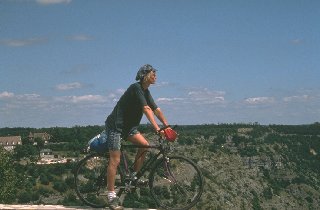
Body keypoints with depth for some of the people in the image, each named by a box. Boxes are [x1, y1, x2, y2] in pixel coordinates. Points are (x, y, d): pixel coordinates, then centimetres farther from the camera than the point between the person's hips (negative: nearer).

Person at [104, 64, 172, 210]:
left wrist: (167, 126, -1)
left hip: (128, 126, 9)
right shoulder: (136, 88, -19)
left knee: (144, 144, -11)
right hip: (115, 125, -9)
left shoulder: (145, 91, 8)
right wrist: (156, 128, -35)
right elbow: (146, 109, -28)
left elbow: (156, 109, 7)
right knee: (115, 160, -10)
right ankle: (111, 195, -6)